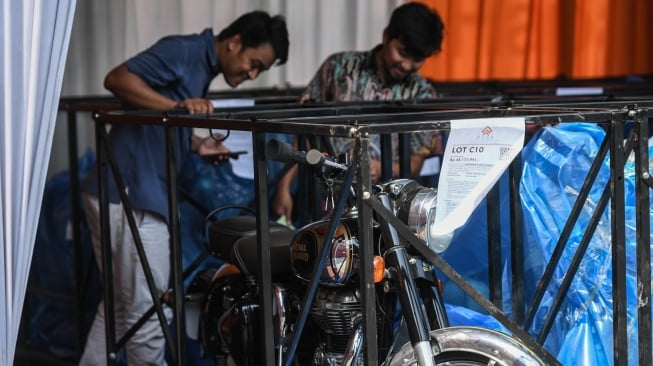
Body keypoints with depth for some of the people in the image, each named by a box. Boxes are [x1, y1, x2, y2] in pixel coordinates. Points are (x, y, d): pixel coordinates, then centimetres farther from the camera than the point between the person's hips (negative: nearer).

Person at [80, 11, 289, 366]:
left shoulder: (203, 68, 18)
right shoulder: (184, 51, -11)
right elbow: (117, 79, -22)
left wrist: (197, 144, 8)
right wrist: (178, 106, -32)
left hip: (141, 194, 10)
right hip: (131, 197, -10)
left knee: (119, 306, 17)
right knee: (149, 311, -3)